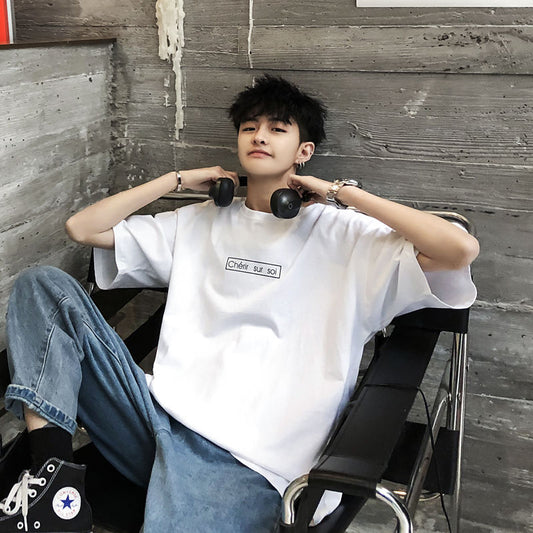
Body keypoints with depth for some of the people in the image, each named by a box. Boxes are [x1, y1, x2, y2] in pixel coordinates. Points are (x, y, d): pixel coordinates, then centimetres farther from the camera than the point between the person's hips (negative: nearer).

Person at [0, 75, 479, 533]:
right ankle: (53, 473, -14)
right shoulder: (198, 224, 20)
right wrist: (179, 179, 16)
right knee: (43, 285, -6)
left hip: (248, 455, -5)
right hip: (159, 411, 5)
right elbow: (82, 228, 20)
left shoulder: (344, 236, 7)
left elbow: (461, 249, -8)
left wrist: (342, 193, -2)